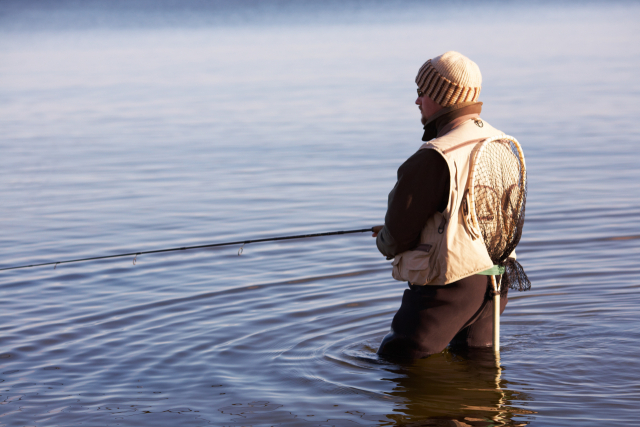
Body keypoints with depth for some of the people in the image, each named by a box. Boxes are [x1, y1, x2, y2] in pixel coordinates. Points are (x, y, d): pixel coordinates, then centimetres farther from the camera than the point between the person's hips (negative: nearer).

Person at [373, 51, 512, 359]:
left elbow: (399, 233, -16)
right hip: (495, 279, 8)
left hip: (448, 286, -8)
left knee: (395, 359, 5)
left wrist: (385, 243, 8)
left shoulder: (435, 158, -23)